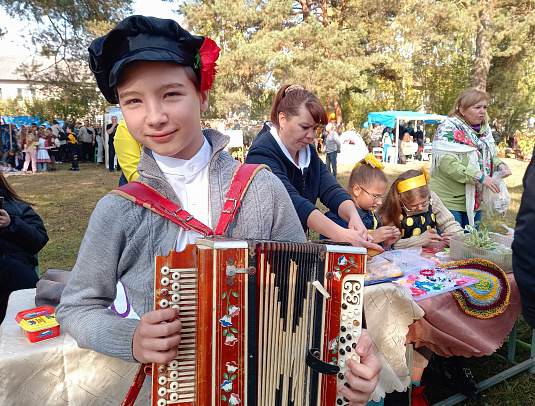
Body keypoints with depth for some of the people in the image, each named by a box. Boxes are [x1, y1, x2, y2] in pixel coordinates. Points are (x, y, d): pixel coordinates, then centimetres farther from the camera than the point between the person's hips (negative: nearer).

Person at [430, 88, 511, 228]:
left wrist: (499, 165, -1)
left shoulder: (485, 129, 10)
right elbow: (447, 163, -25)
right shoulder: (449, 128, -14)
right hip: (449, 202, -7)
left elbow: (491, 156, 22)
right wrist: (479, 177, -27)